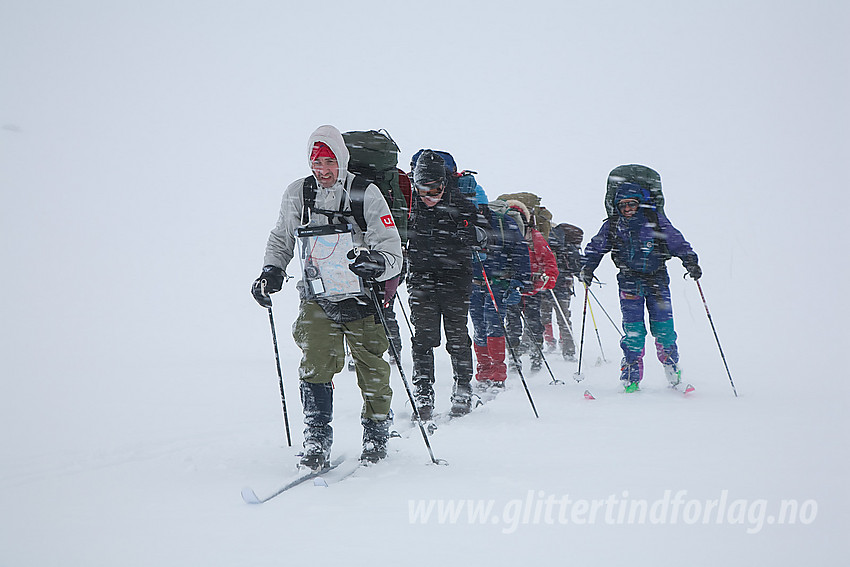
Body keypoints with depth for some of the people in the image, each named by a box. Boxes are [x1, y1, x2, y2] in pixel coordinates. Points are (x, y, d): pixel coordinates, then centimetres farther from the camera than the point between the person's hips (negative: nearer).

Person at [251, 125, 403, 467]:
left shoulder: (367, 195, -10)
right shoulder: (297, 194, 0)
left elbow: (393, 253, -12)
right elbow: (281, 240, 17)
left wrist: (377, 263, -35)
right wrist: (272, 271, -1)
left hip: (360, 295, -2)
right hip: (317, 297, 2)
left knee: (372, 369, 4)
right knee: (316, 365, -12)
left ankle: (376, 435, 25)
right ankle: (316, 441, -5)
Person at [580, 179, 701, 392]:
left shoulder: (656, 221, -3)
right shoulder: (612, 226, 3)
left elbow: (677, 242, 0)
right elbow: (595, 248, 15)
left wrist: (691, 262, -12)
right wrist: (587, 268, 1)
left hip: (657, 279, -1)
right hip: (629, 281, 1)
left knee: (663, 328, -5)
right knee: (633, 330, -8)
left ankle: (672, 369, 14)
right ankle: (632, 375, -2)